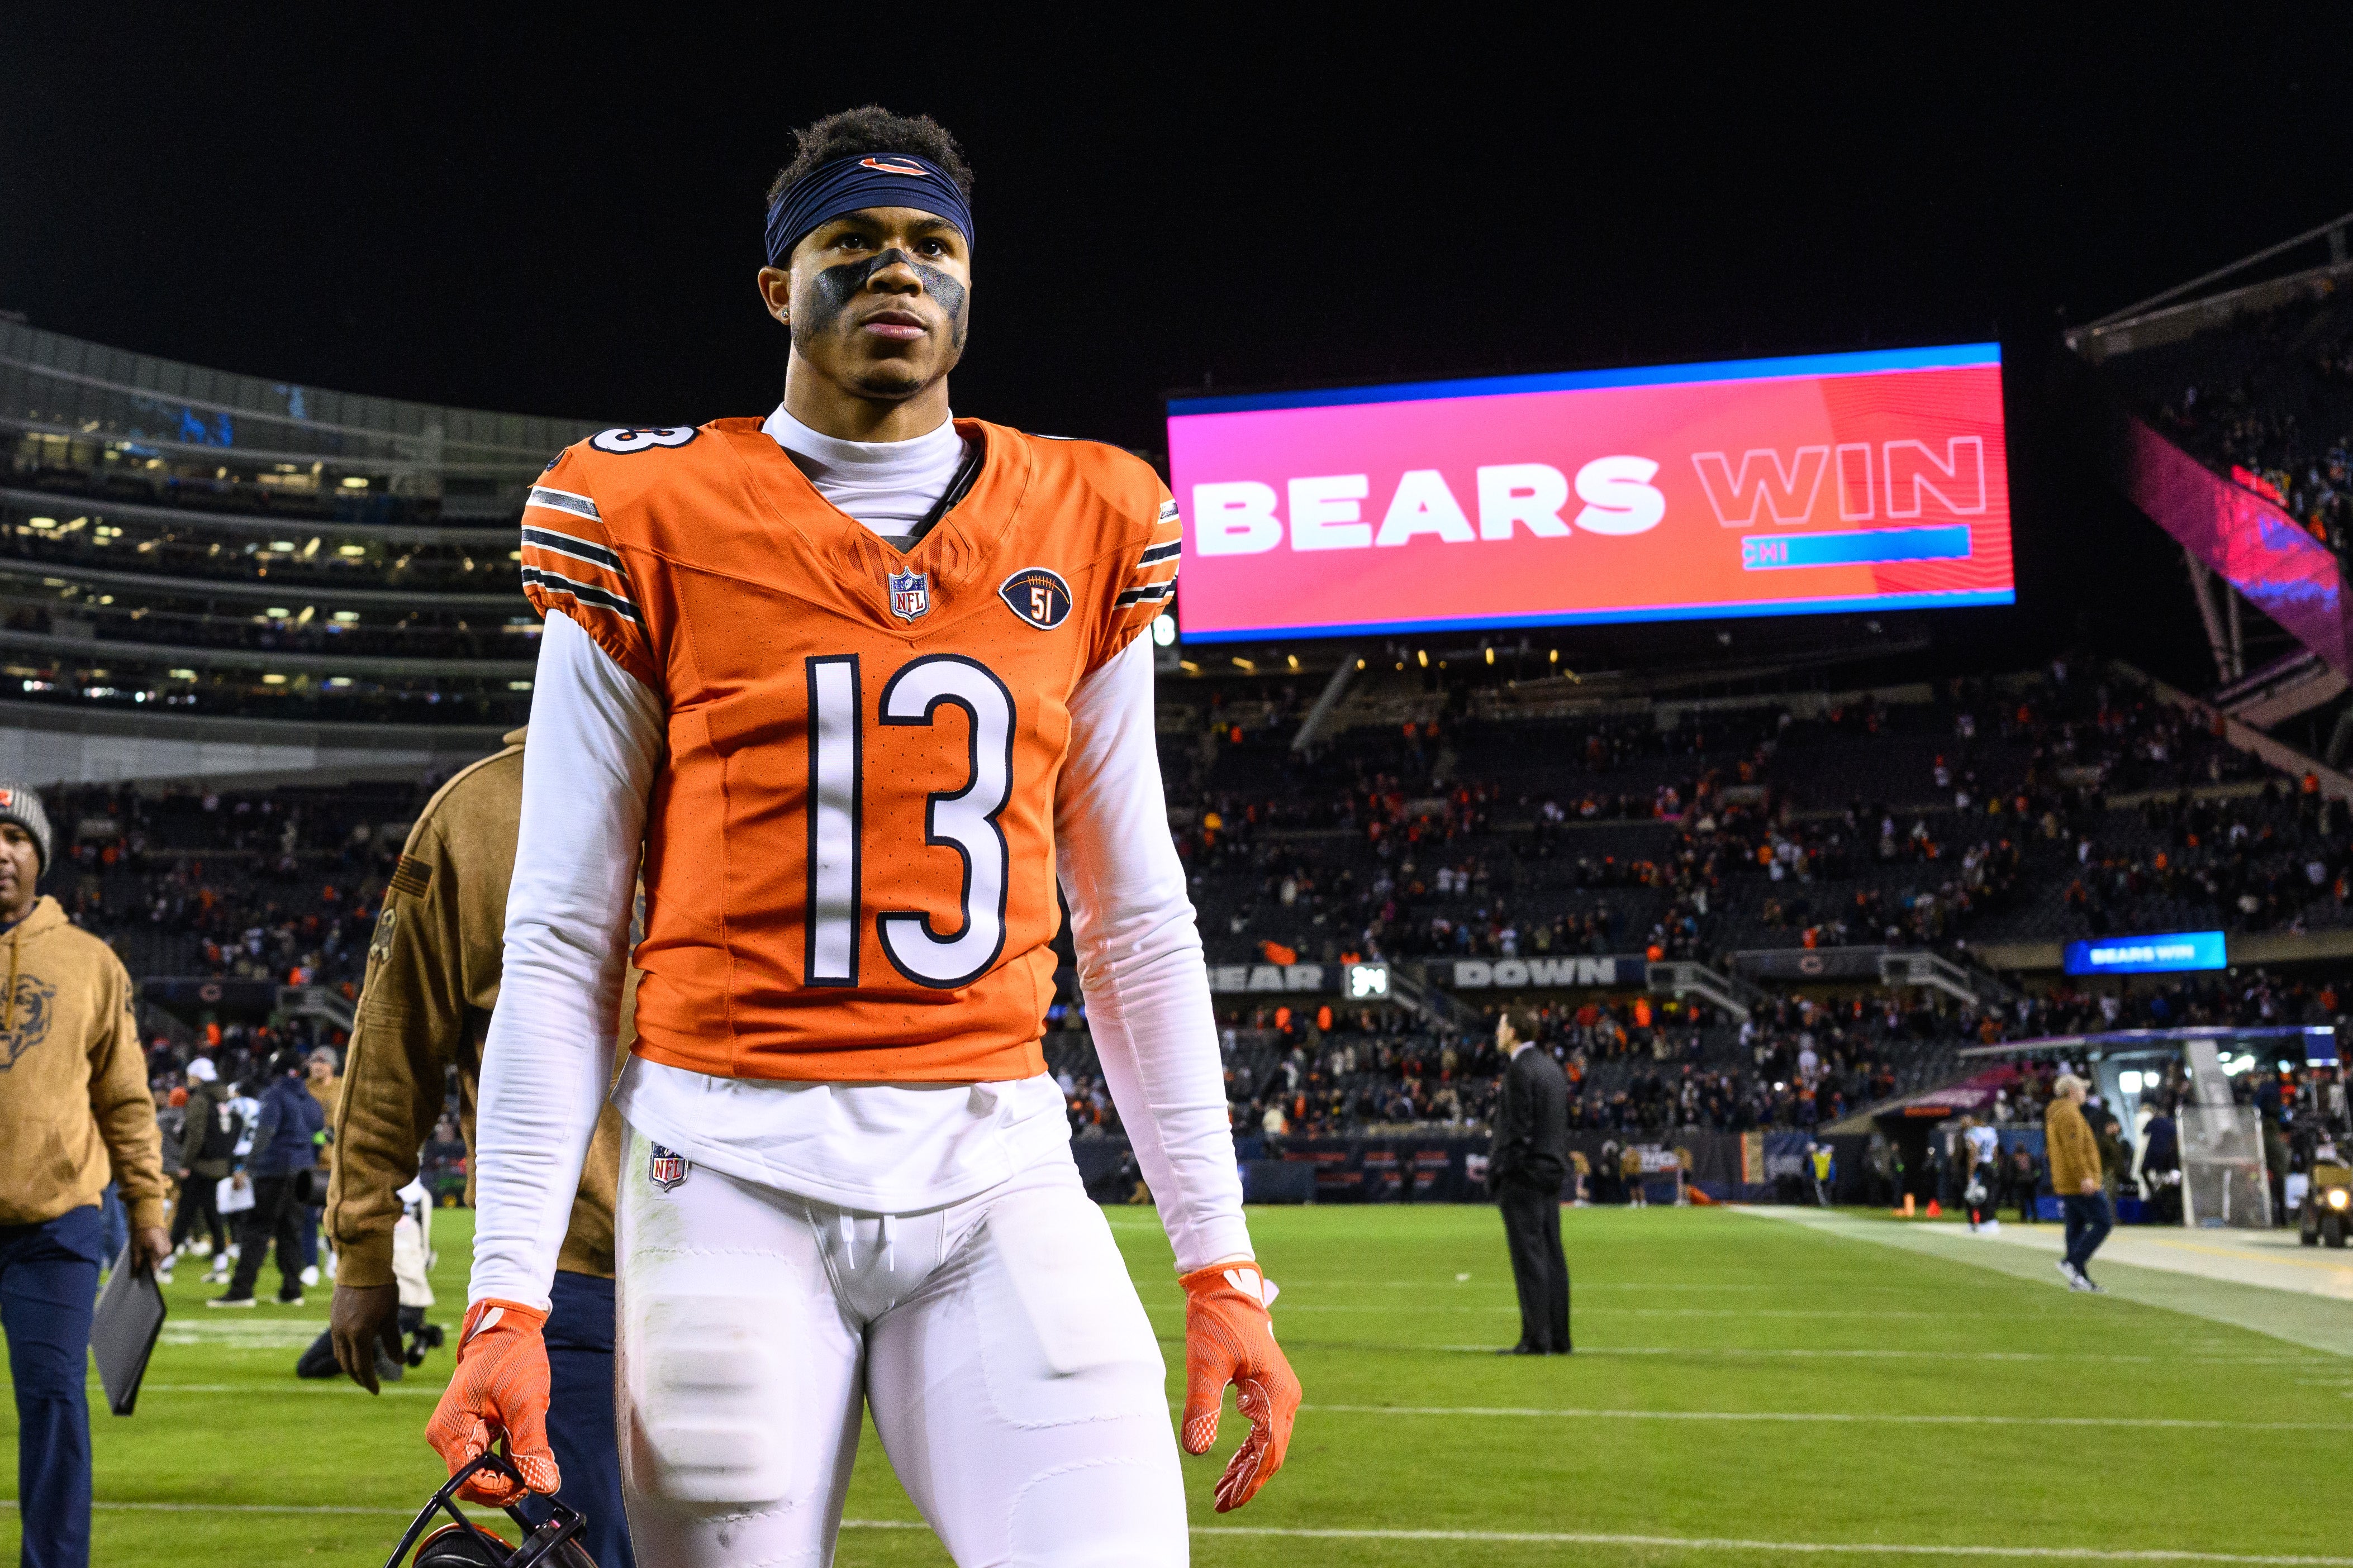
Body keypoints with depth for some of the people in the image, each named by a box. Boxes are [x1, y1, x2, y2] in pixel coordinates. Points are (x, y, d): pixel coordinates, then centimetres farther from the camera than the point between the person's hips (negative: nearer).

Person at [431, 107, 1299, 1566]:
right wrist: (508, 1299, -4)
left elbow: (1136, 923, 12)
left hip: (998, 1170, 2)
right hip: (735, 1171, -1)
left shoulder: (1081, 532, 8)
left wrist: (1222, 1266, 7)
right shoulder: (654, 524, 2)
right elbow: (561, 942, 3)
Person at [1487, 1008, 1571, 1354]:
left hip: (1523, 1174, -9)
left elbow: (1517, 1131, -18)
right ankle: (1557, 1338, 11)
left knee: (1530, 1258, -7)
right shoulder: (1551, 1067, 15)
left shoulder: (1519, 1070, -13)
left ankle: (1536, 1339, -7)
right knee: (1552, 1256, 9)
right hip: (1552, 1173, 9)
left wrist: (1498, 1173, -13)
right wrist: (1560, 1164, 18)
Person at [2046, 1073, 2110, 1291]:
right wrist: (2084, 1177, -26)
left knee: (2076, 1228, 9)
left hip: (2066, 1184, 10)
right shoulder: (2069, 1114, -13)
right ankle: (2072, 1264, -16)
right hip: (2080, 1184, -10)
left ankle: (2078, 1279, 8)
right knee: (2102, 1223, -9)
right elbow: (2073, 1149, -22)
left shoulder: (2054, 1116, 19)